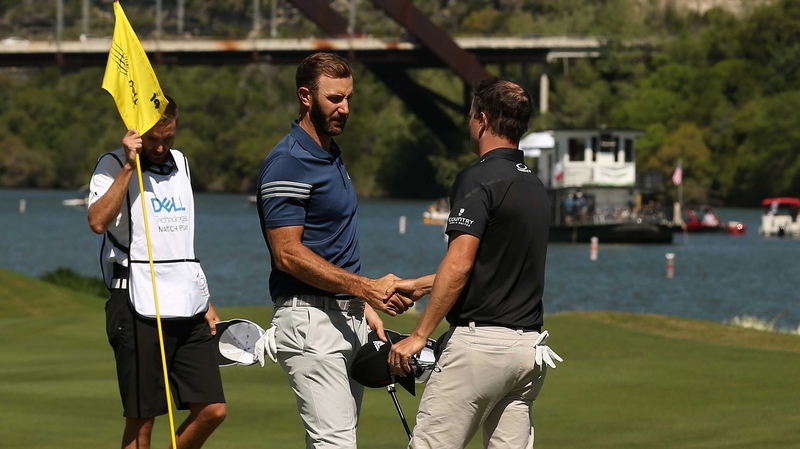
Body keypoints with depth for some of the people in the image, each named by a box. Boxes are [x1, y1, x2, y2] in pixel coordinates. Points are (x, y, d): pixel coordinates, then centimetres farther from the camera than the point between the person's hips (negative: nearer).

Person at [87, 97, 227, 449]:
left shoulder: (180, 163, 17)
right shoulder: (113, 166, -3)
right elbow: (98, 221, -24)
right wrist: (129, 166, -22)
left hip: (189, 312, 6)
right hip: (139, 311, -6)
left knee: (212, 411, 0)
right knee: (141, 421, -4)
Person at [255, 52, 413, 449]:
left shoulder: (332, 156, 18)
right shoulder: (288, 163, -12)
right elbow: (288, 254, -18)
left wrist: (364, 307, 19)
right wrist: (366, 288, -22)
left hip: (347, 319, 9)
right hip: (310, 322, -9)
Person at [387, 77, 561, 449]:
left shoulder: (478, 180, -10)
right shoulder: (535, 187, 17)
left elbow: (460, 264, -19)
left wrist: (419, 335, -15)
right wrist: (420, 286, 32)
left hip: (479, 341, -8)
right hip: (528, 345, 8)